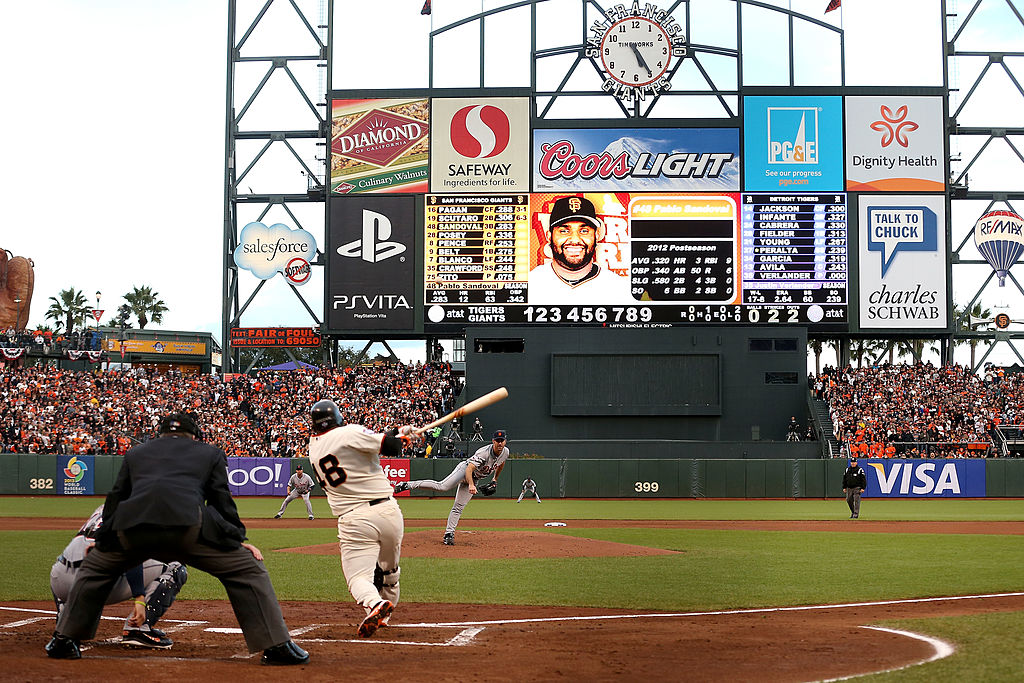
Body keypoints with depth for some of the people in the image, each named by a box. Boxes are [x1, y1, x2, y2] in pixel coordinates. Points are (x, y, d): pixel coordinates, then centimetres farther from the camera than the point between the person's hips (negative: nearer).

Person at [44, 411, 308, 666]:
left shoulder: (135, 452, 36)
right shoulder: (211, 453, 31)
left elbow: (115, 499, 34)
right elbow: (222, 501, 21)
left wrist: (101, 538, 43)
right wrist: (239, 539, 22)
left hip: (131, 524, 3)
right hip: (189, 524, -2)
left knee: (95, 567, 32)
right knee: (247, 567, 13)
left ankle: (63, 640, 28)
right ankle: (277, 646, 6)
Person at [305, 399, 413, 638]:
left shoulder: (314, 447, 13)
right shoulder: (350, 432, -4)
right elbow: (390, 447, -12)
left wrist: (397, 434, 17)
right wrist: (401, 434, 9)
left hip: (354, 520, 1)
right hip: (388, 511, 0)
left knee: (358, 576, -6)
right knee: (389, 570, 23)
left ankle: (375, 604, -36)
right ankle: (384, 617, 36)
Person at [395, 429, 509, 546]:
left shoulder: (505, 452, -5)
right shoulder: (484, 453, -28)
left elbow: (501, 463, 21)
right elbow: (469, 469, -36)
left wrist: (495, 479, 24)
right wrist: (471, 485, -51)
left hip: (474, 478, 6)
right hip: (464, 469, -6)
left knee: (459, 507, -1)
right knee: (442, 486, -28)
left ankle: (449, 535, 0)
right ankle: (408, 485, -26)